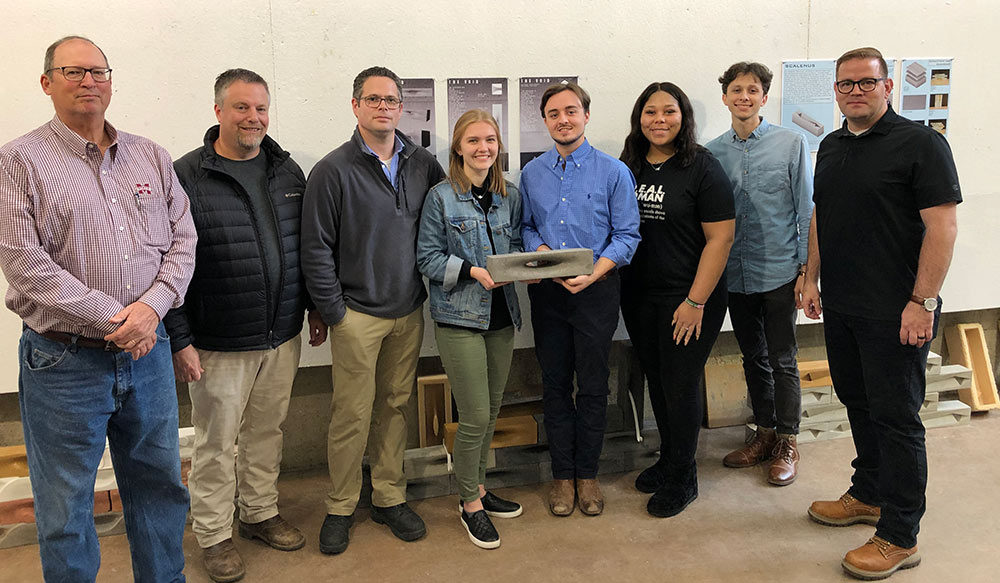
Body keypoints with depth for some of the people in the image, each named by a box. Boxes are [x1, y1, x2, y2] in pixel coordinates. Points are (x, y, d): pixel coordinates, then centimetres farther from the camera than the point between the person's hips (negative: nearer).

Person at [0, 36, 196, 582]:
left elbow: (182, 239, 5)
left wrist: (151, 307, -11)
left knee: (160, 485, 17)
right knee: (65, 507, 10)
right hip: (64, 362, -4)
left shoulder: (151, 157, 9)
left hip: (147, 351, 4)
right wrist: (112, 319, -16)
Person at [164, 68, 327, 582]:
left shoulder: (287, 171, 7)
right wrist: (179, 340, -12)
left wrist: (316, 307, 13)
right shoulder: (185, 177, -9)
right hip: (219, 344, -4)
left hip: (283, 337, 5)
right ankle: (213, 535, 26)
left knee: (267, 431, 17)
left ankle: (261, 514, 36)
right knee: (215, 442, 8)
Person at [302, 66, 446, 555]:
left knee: (396, 406, 13)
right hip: (358, 315, -4)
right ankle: (340, 509, 18)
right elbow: (315, 248, -7)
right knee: (352, 413, 2)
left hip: (408, 313, 4)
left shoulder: (423, 165, 6)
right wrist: (333, 311, -9)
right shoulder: (334, 170, -6)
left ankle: (390, 497, 27)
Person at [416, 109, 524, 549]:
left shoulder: (510, 196, 9)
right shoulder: (441, 197, -6)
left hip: (501, 315, 6)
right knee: (475, 416, -4)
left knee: (491, 411, 15)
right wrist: (474, 271, -20)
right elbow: (428, 257, -7)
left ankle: (478, 487, 33)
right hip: (459, 318, -5)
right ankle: (470, 503, 16)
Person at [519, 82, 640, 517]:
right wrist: (542, 251, -10)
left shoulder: (613, 171, -2)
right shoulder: (531, 173, 8)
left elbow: (627, 235, -4)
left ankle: (587, 474, 21)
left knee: (593, 386, 5)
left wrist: (593, 273, -17)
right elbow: (526, 227, 12)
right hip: (547, 291, 3)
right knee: (555, 384, 8)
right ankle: (562, 474, 22)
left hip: (596, 290, -2)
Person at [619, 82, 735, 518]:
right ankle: (667, 459, 36)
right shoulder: (629, 166, 6)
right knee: (657, 381, 15)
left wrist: (696, 302, -15)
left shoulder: (702, 167, -10)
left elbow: (720, 238, -12)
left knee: (680, 385, 4)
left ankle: (681, 479, 22)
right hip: (638, 297, 5)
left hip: (687, 298, -5)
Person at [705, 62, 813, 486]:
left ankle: (787, 443, 19)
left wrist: (806, 268, -8)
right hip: (735, 274, 4)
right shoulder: (713, 152, 5)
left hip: (779, 271, -3)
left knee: (782, 360, 4)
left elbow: (806, 210, -3)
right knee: (753, 358, 15)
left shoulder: (790, 143, -4)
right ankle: (765, 433, 30)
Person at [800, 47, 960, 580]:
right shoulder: (831, 147, 12)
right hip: (840, 307, 7)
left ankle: (899, 536, 11)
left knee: (895, 417, 0)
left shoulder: (919, 143, -10)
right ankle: (869, 495, 35)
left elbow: (942, 226, -15)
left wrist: (922, 302, -19)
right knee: (858, 404, 18)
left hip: (894, 313, -7)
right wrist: (812, 277, 14)